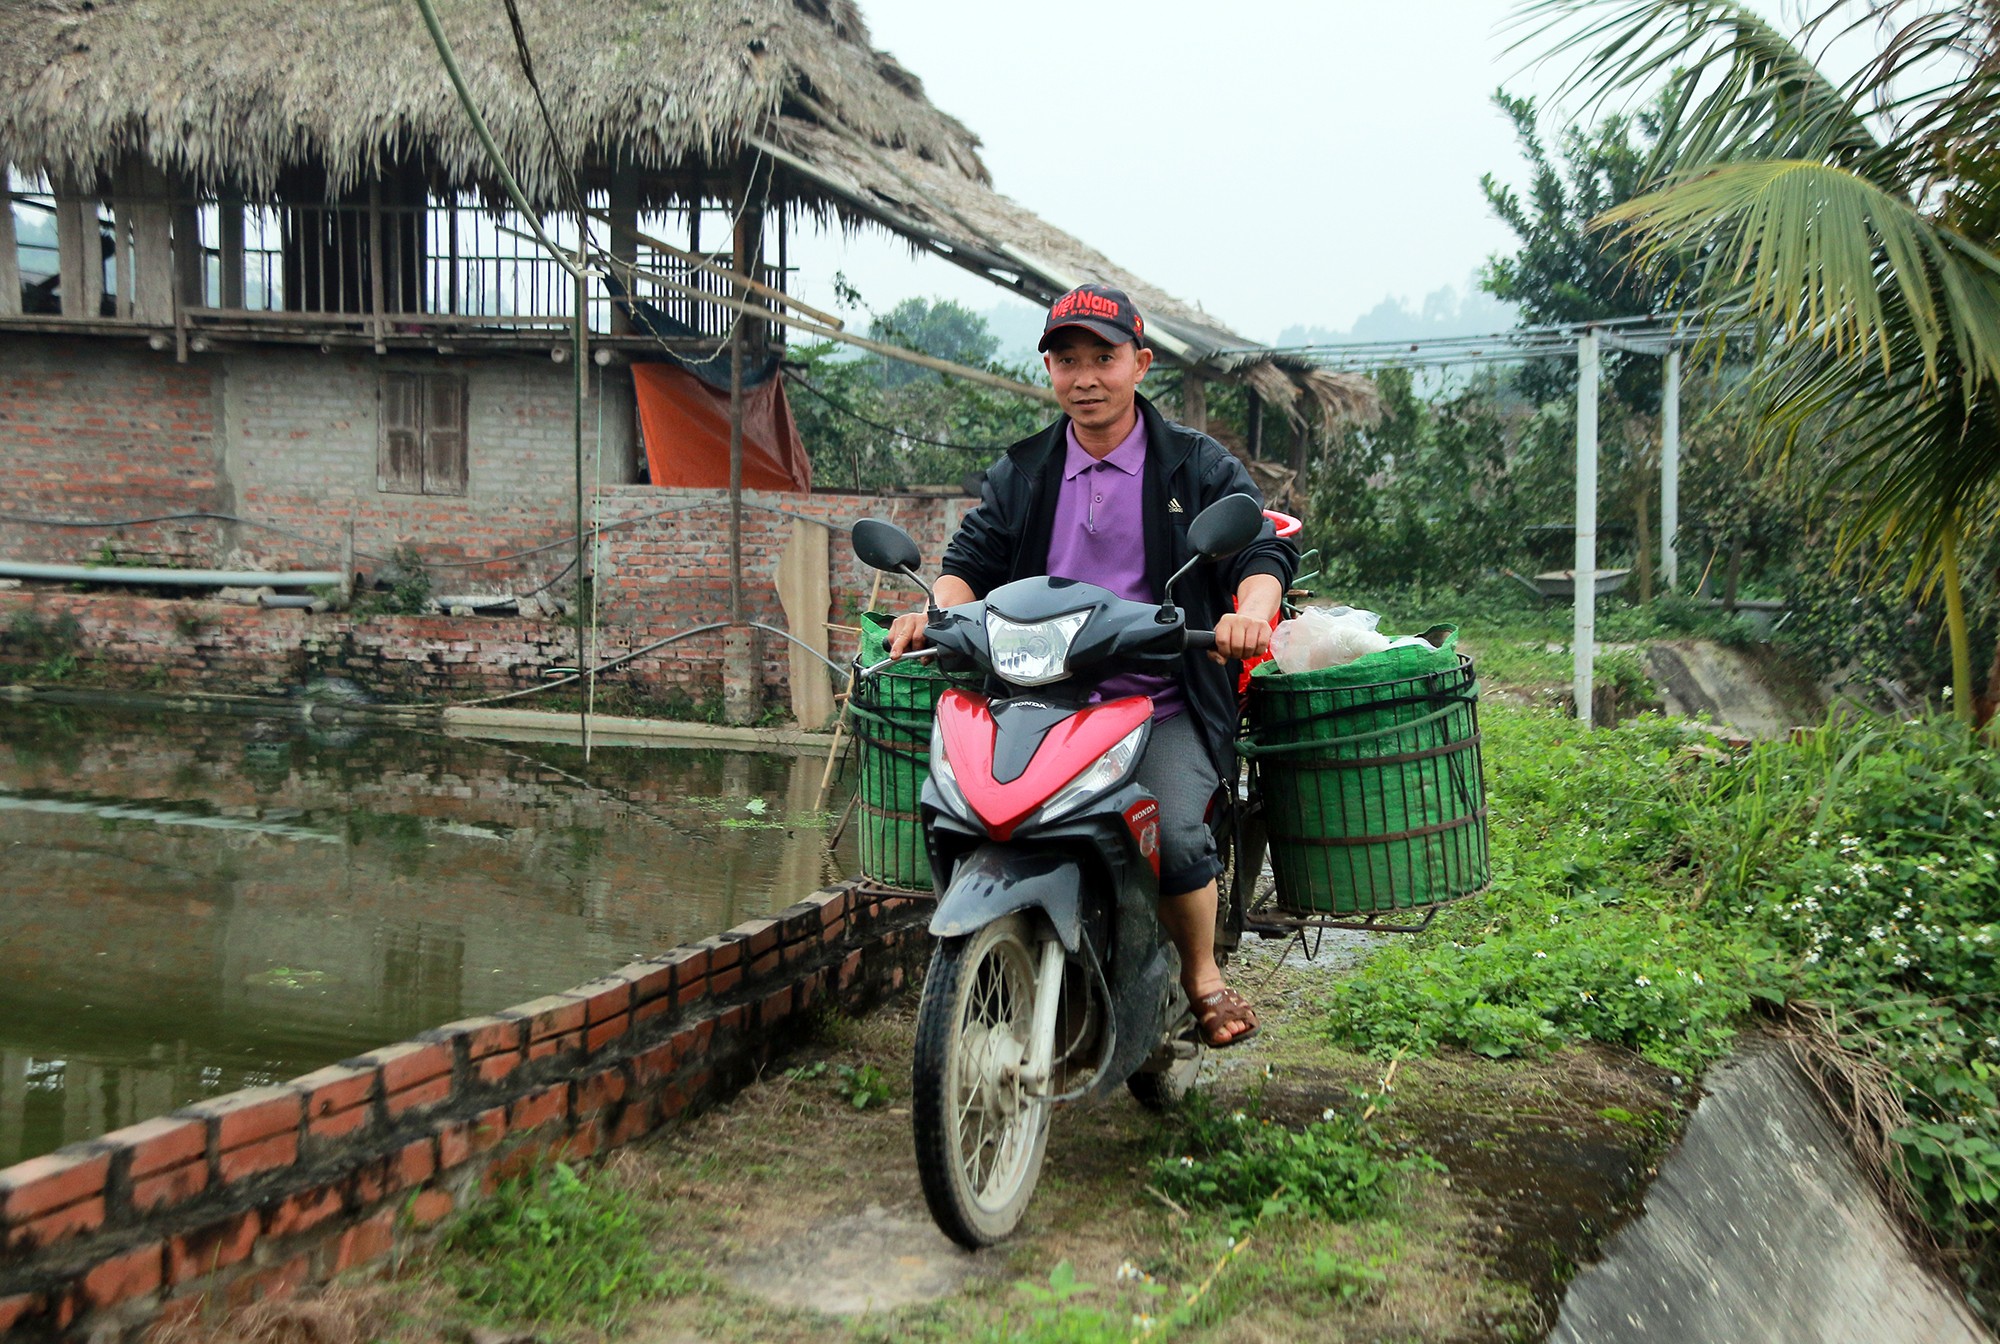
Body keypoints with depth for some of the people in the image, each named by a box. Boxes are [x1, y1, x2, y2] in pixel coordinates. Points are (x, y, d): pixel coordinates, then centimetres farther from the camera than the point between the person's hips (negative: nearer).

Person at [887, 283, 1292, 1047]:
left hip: (1165, 709, -2)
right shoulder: (1020, 474, 17)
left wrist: (1250, 610, -23)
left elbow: (1260, 552, 1)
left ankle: (1202, 976, 5)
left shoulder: (1199, 466, 8)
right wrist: (933, 610, -11)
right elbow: (973, 561, 12)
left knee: (1175, 837, -25)